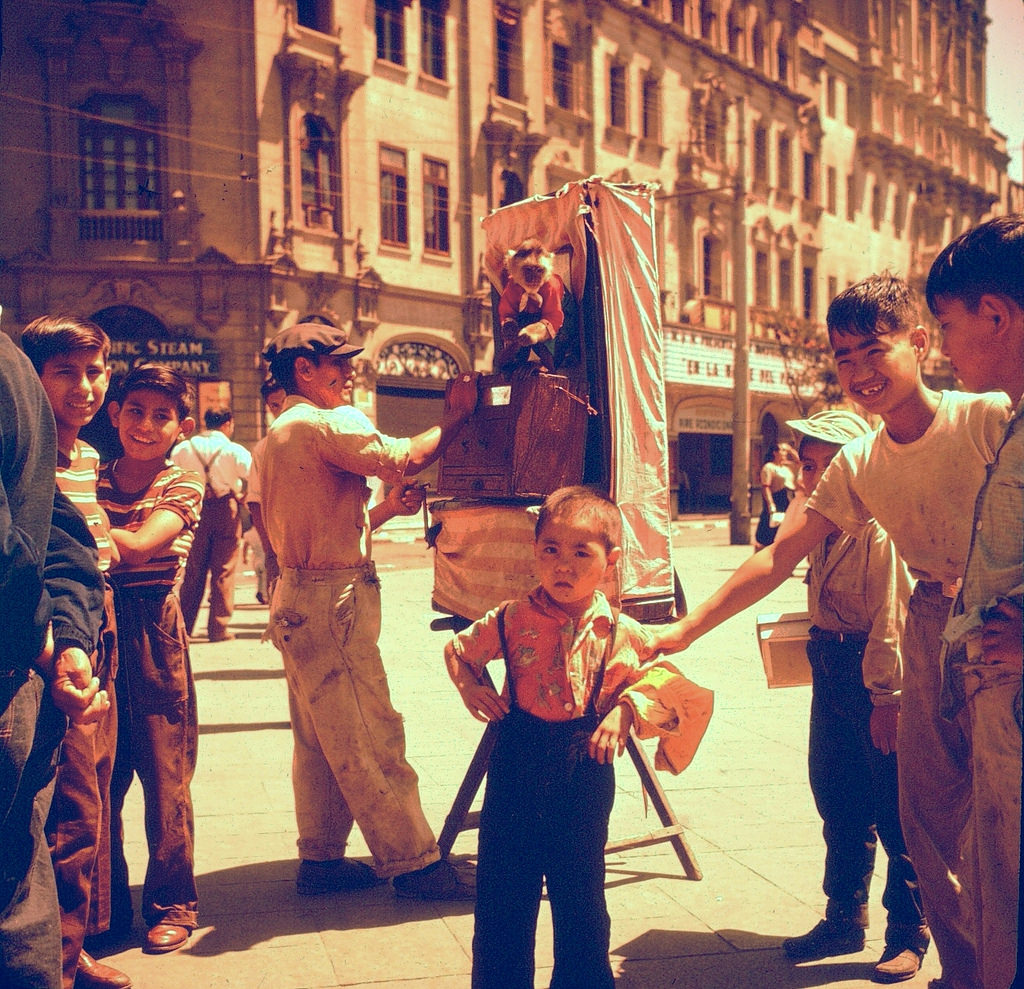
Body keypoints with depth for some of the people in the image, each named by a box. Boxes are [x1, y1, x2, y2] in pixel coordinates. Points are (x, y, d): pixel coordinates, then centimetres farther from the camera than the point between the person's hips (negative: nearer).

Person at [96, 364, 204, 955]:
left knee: (164, 773, 3)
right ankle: (108, 904, 23)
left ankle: (172, 904, 17)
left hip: (153, 634, -3)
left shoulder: (182, 486, -2)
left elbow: (137, 547, -18)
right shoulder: (92, 479, 10)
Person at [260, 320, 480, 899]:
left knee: (321, 739, 14)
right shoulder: (323, 423, -12)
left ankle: (321, 858, 20)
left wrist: (388, 509, 13)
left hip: (300, 600, 11)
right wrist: (456, 416, -11)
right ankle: (412, 862, 0)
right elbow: (402, 459, -24)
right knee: (372, 740, -5)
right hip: (332, 600, -11)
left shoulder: (280, 434, 19)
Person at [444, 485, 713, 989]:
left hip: (584, 768, -1)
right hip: (515, 765, 1)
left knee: (579, 889, 12)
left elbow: (659, 681, 2)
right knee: (501, 889, 9)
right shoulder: (511, 619, -4)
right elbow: (459, 650, 13)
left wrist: (625, 710, -14)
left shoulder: (620, 634, -7)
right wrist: (470, 686, -5)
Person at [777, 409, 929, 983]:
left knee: (895, 811, 2)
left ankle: (909, 935, 15)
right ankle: (845, 920, 29)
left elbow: (890, 618, -19)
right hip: (831, 670, 8)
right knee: (839, 804, 16)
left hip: (874, 676, -8)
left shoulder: (878, 527, -17)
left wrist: (886, 697, -18)